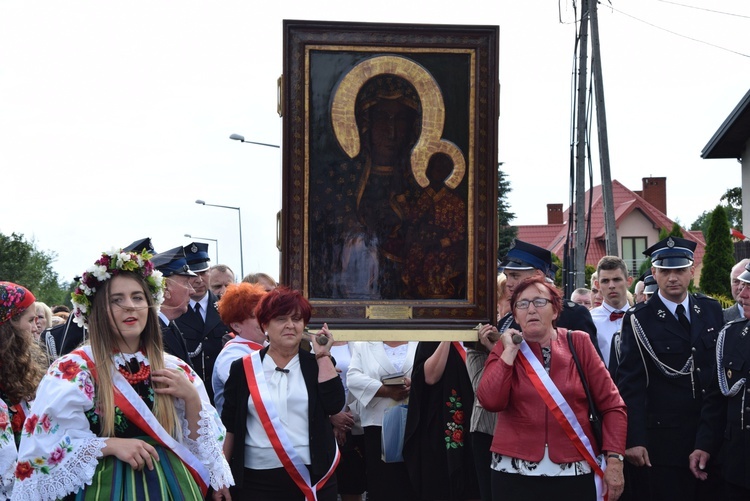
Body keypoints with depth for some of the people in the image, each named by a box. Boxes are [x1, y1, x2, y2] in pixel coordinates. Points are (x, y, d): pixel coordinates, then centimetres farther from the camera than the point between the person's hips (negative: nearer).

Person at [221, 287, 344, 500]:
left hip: (313, 476, 1)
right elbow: (229, 425, 6)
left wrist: (323, 357, -8)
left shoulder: (317, 366, 6)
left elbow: (334, 404, -10)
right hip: (258, 479, -1)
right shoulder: (243, 368, 3)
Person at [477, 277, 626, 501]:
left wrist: (614, 459, -8)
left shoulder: (578, 343, 3)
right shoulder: (504, 349, 4)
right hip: (515, 473, 0)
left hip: (575, 472, 0)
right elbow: (491, 401, -12)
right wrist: (509, 352, -11)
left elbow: (611, 404, 0)